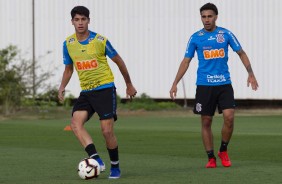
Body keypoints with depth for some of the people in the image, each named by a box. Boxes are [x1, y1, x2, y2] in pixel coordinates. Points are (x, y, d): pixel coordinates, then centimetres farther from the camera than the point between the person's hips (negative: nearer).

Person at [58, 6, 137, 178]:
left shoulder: (100, 40, -8)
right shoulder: (68, 44, 3)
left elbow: (118, 61, 4)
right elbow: (68, 69, 17)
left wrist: (129, 85, 11)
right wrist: (62, 87, 0)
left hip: (105, 88, -4)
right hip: (86, 92, 4)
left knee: (107, 131, -7)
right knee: (76, 123, -20)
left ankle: (115, 167, 12)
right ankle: (97, 160, -24)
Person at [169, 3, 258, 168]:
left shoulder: (226, 34, 2)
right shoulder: (196, 38, 1)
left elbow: (241, 53, 9)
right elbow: (186, 62, 6)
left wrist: (251, 74, -2)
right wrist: (175, 84, 0)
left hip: (224, 84, 0)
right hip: (204, 85, 0)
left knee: (229, 117, -13)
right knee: (206, 122, 1)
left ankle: (223, 151, 8)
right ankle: (211, 158, 12)